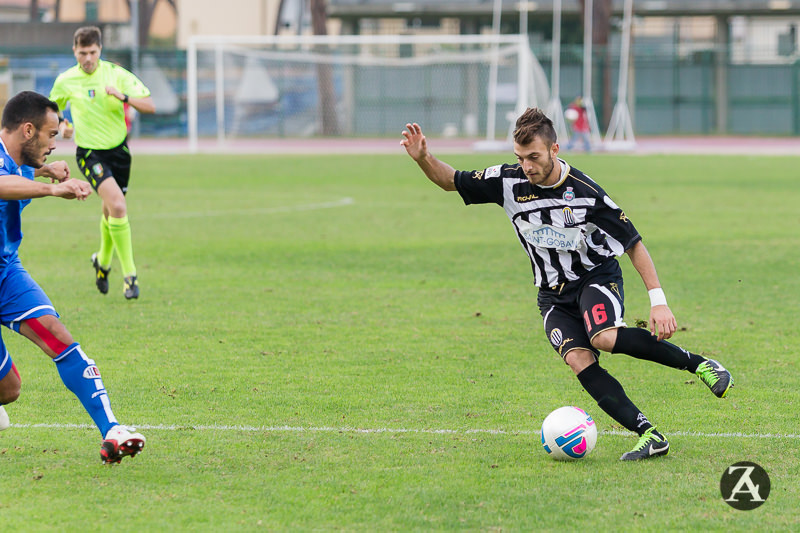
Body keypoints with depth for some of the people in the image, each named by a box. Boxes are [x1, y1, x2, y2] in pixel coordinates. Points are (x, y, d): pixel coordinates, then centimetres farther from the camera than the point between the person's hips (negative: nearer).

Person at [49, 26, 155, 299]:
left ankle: (103, 261, 46)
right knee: (117, 206, -23)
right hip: (90, 152, -3)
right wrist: (62, 126, -8)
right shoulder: (65, 81, -4)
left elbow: (150, 105, -8)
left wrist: (123, 96, -25)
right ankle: (129, 274, -18)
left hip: (119, 149, 3)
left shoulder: (116, 74, -5)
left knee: (111, 211, 15)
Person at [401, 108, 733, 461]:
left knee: (605, 338, -34)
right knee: (579, 360, -23)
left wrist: (658, 300, -20)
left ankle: (698, 364, -17)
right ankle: (649, 435, -24)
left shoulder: (585, 193, -19)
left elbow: (634, 244, -14)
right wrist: (423, 159, -20)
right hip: (553, 295, 4)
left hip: (597, 276, -4)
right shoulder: (509, 181, -9)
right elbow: (451, 181, 2)